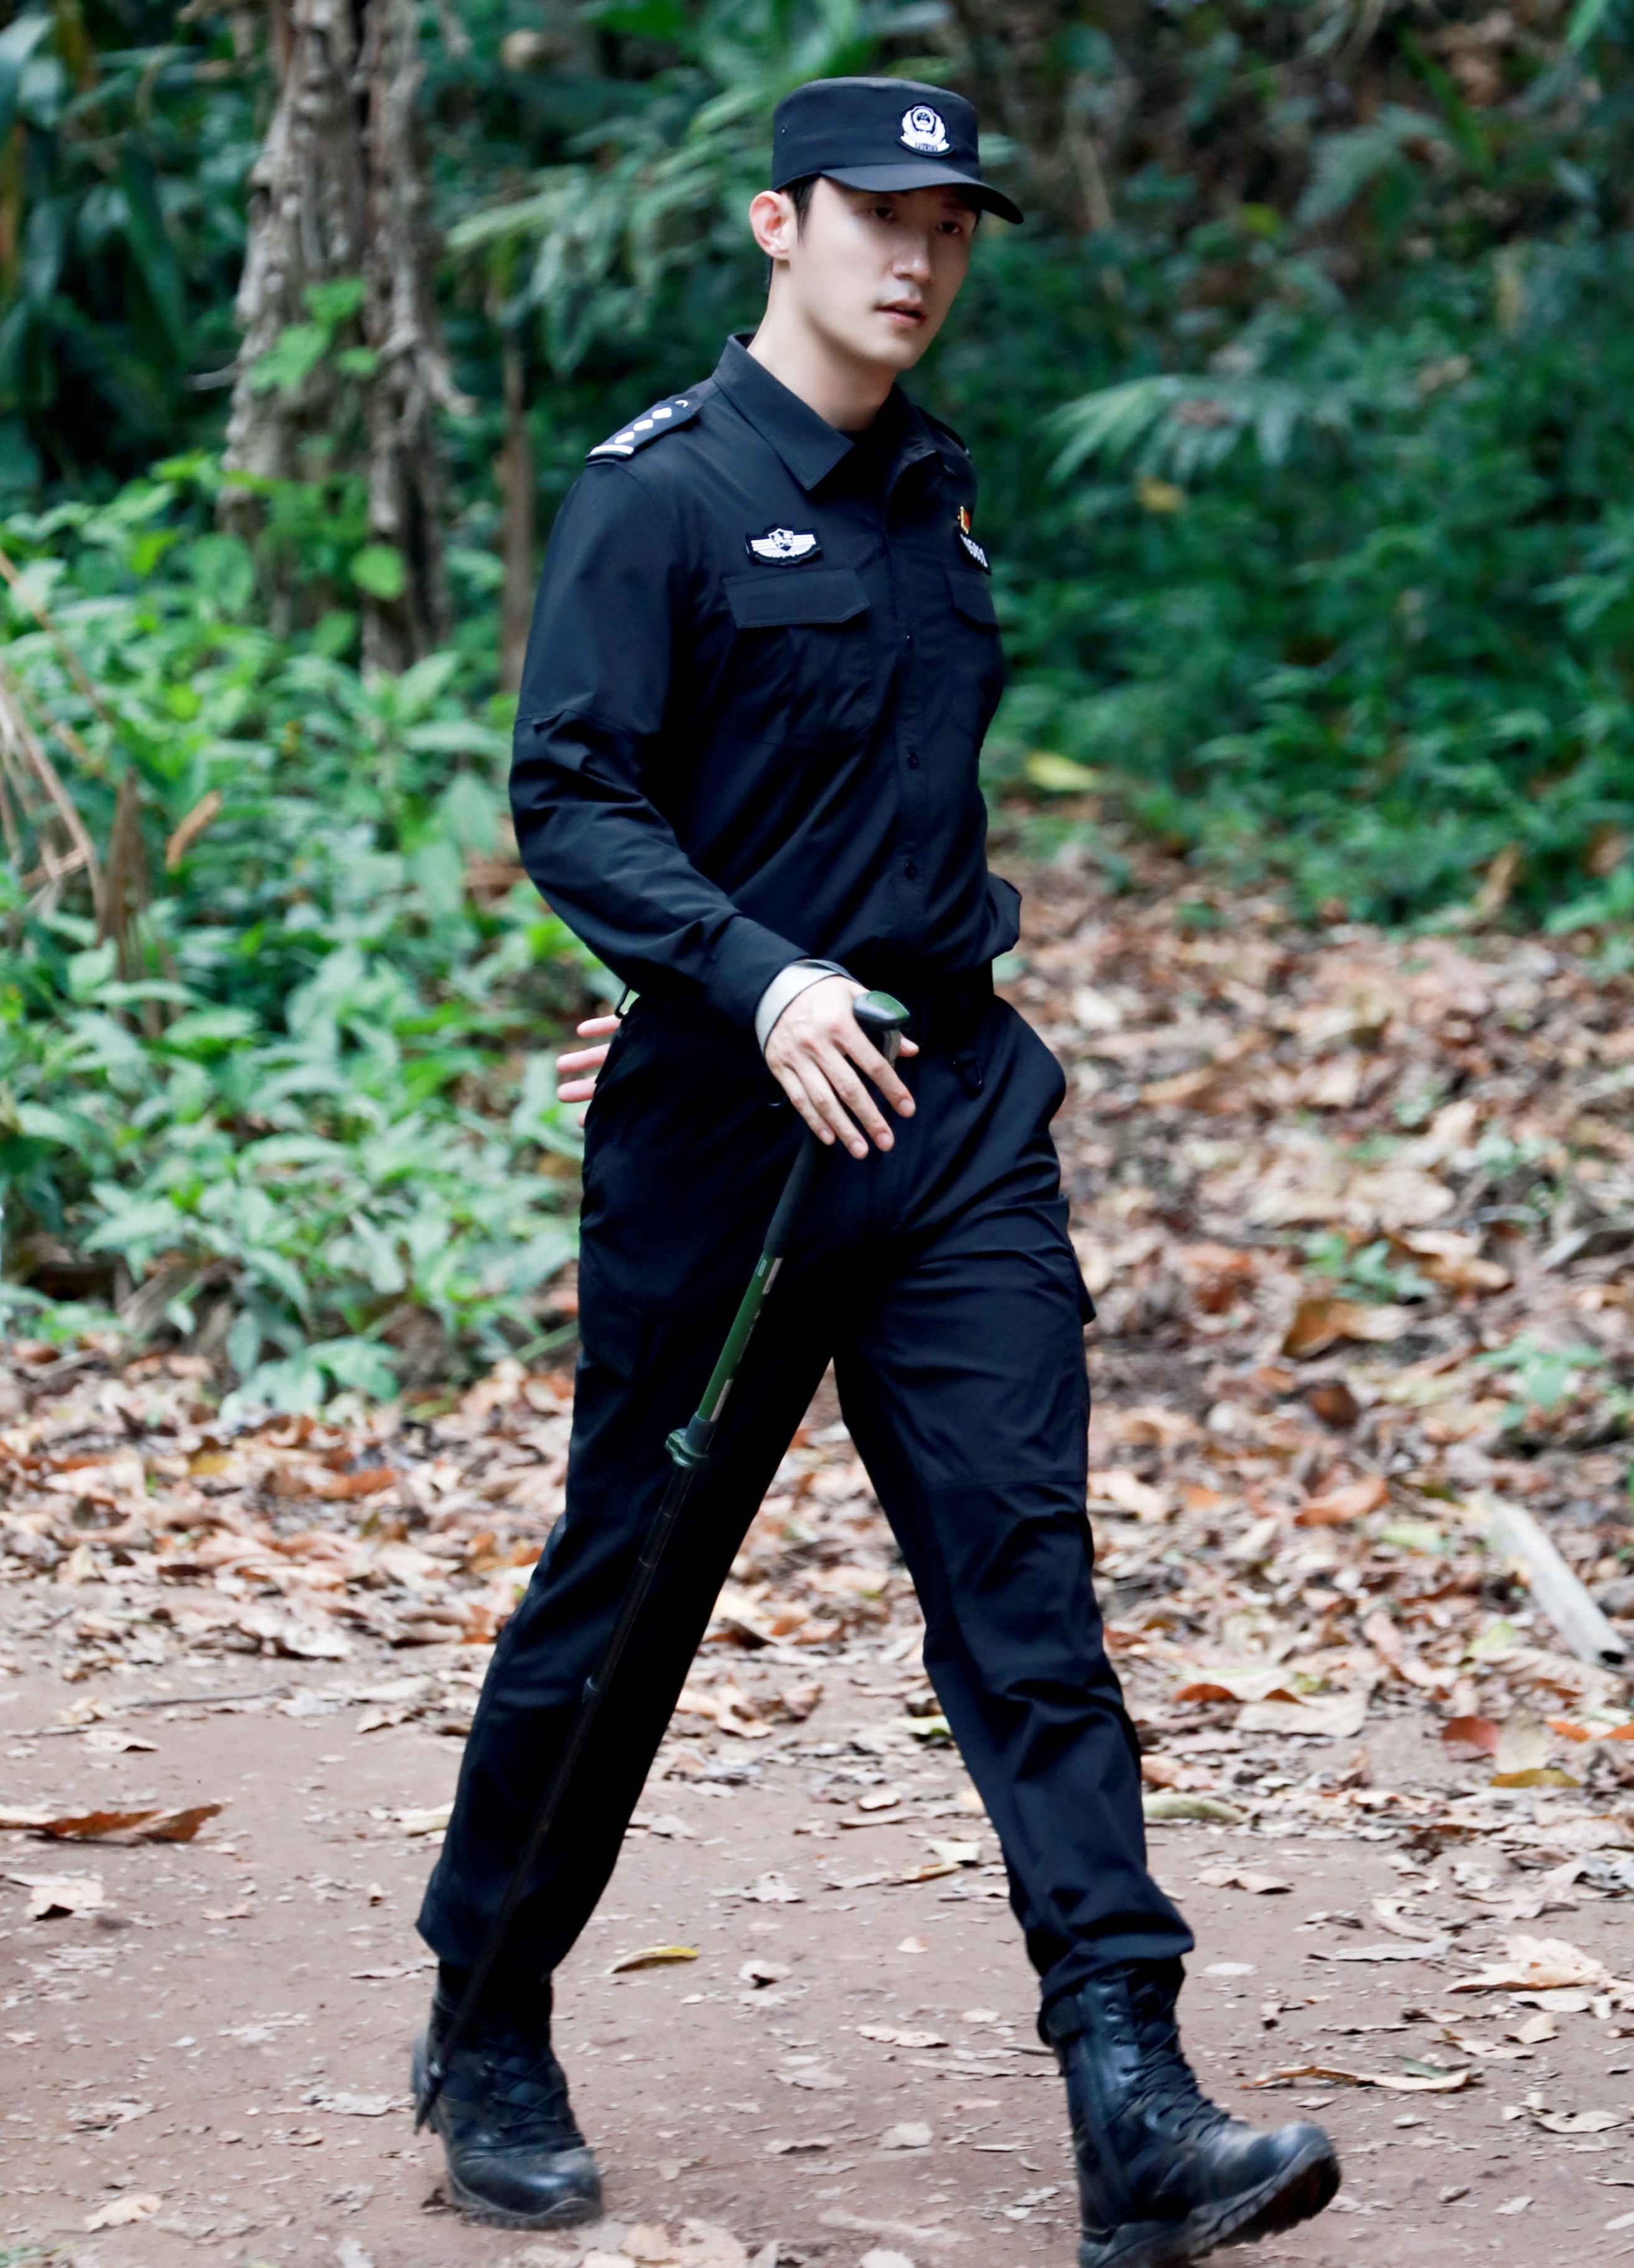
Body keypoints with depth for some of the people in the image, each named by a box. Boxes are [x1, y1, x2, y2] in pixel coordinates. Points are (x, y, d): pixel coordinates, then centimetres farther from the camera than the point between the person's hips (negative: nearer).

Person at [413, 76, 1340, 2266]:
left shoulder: (935, 488, 12)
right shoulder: (662, 493, -8)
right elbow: (572, 797, -15)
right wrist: (759, 978, -27)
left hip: (957, 1105, 5)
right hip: (725, 1121, -5)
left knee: (1027, 1576, -6)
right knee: (626, 1591, 7)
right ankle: (490, 2041, 27)